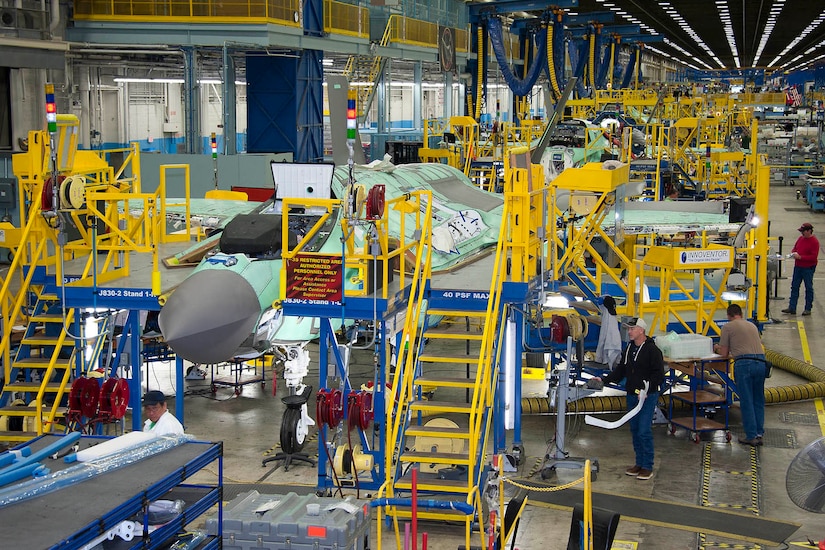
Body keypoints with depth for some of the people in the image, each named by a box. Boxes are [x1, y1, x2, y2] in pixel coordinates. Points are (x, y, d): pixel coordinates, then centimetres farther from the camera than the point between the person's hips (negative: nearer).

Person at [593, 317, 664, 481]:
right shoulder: (629, 349, 12)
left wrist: (646, 389, -23)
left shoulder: (652, 350, -12)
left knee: (644, 431, -9)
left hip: (648, 396, -8)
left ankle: (647, 466, 1)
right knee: (635, 430, 12)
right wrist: (604, 380, 5)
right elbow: (620, 371, 17)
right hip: (632, 395, 8)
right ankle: (639, 463, 22)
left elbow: (659, 375, -14)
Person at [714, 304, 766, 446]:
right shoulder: (752, 326, 24)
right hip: (761, 362, 5)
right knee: (758, 400, 14)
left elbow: (724, 354, 7)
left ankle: (751, 436, 1)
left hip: (744, 364, -5)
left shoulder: (728, 326, 7)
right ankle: (759, 433, 15)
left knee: (746, 402, 0)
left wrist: (718, 348, 30)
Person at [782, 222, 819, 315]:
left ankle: (808, 309, 11)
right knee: (794, 287, 6)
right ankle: (792, 308, 10)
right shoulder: (801, 238, 9)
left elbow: (814, 257, -19)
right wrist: (793, 253, -1)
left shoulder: (814, 242, -13)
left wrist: (800, 257, -22)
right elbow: (795, 247, 22)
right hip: (798, 267, 7)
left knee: (809, 288, 3)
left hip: (808, 268, -7)